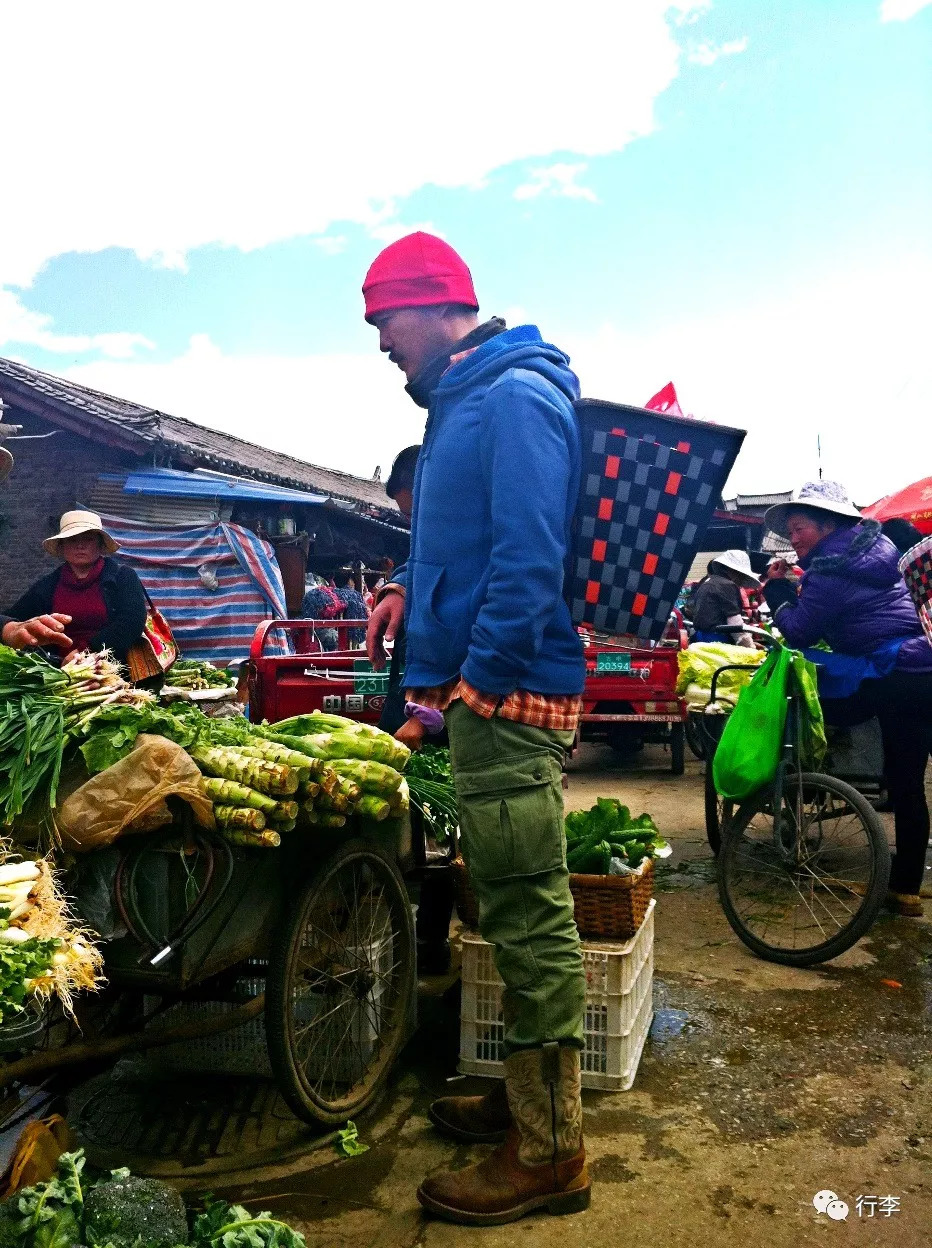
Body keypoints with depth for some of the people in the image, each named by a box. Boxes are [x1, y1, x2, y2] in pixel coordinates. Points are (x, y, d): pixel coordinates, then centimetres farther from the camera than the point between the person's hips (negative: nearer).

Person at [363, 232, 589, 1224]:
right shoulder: (463, 400, 18)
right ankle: (528, 1096, 34)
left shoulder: (515, 398, -14)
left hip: (508, 695, -11)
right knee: (512, 908, 18)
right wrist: (407, 585, 13)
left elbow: (529, 557, -22)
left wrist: (475, 679, -18)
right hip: (481, 692, 11)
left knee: (528, 917, -3)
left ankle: (549, 1157, 12)